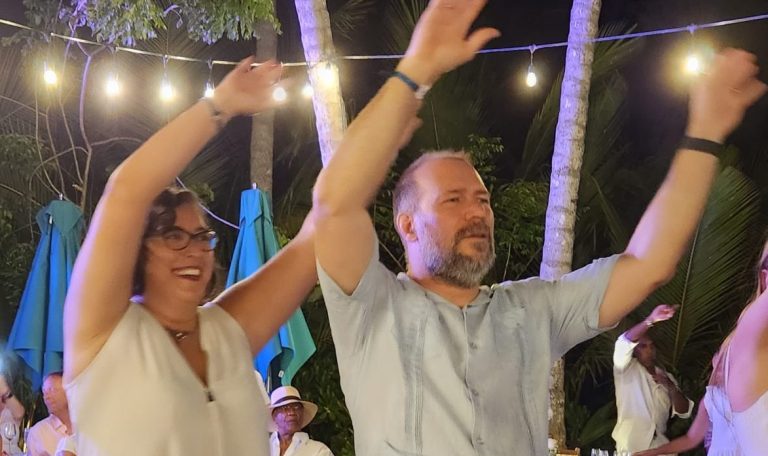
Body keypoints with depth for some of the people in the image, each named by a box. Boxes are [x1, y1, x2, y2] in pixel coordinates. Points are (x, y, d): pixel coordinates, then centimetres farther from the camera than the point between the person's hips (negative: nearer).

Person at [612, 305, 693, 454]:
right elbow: (624, 343, -18)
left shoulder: (666, 376, 17)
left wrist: (671, 387, -9)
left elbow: (684, 412, 9)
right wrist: (650, 320, -32)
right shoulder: (627, 370, 4)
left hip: (660, 447, 4)